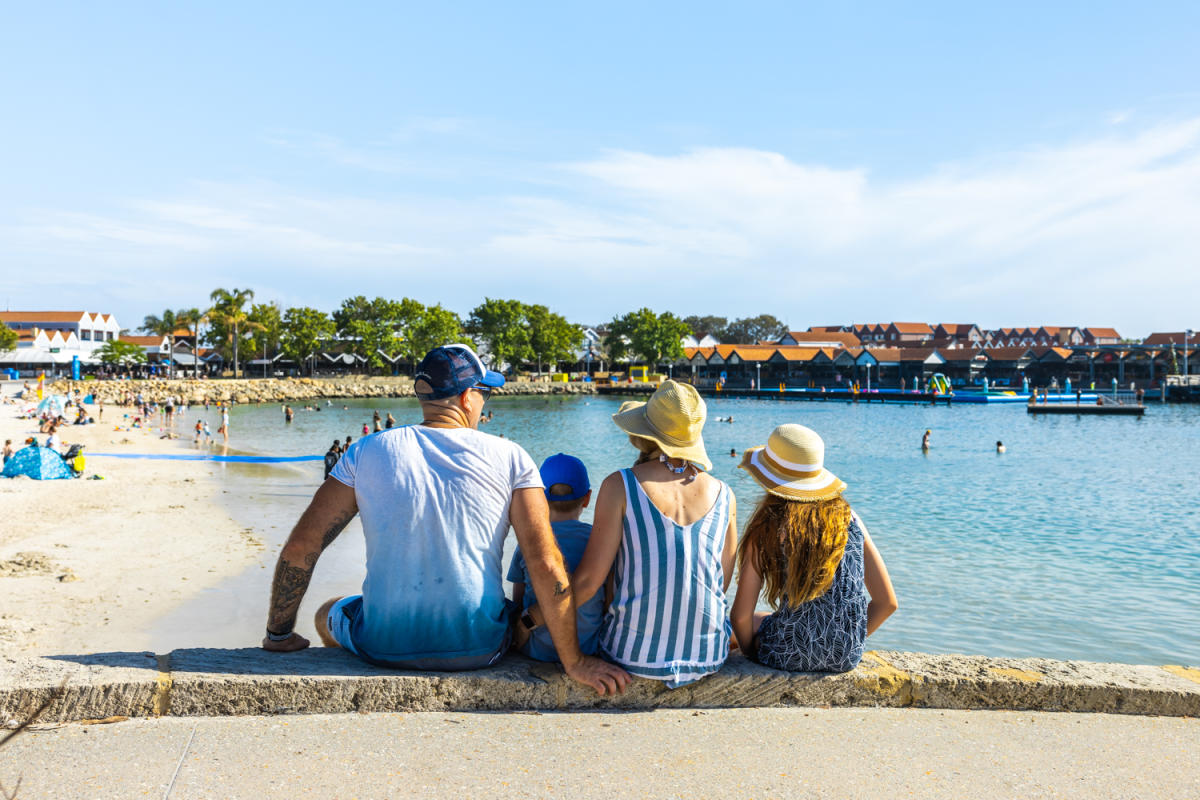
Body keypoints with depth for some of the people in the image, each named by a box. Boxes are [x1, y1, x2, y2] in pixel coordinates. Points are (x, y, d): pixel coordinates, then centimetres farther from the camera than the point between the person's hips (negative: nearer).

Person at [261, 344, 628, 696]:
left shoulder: (367, 452, -1)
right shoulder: (510, 459, -6)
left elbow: (299, 547, 0)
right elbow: (546, 565, -12)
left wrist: (279, 635, 15)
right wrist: (574, 661, -4)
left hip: (384, 646, 1)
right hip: (478, 648, 0)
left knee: (327, 614, 34)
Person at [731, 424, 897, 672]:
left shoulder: (766, 530, -13)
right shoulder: (849, 518, -3)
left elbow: (741, 615, -10)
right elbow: (888, 602, 0)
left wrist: (749, 649, 10)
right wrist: (850, 641, 14)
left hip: (791, 658, -4)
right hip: (847, 658, 4)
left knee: (754, 620, 30)